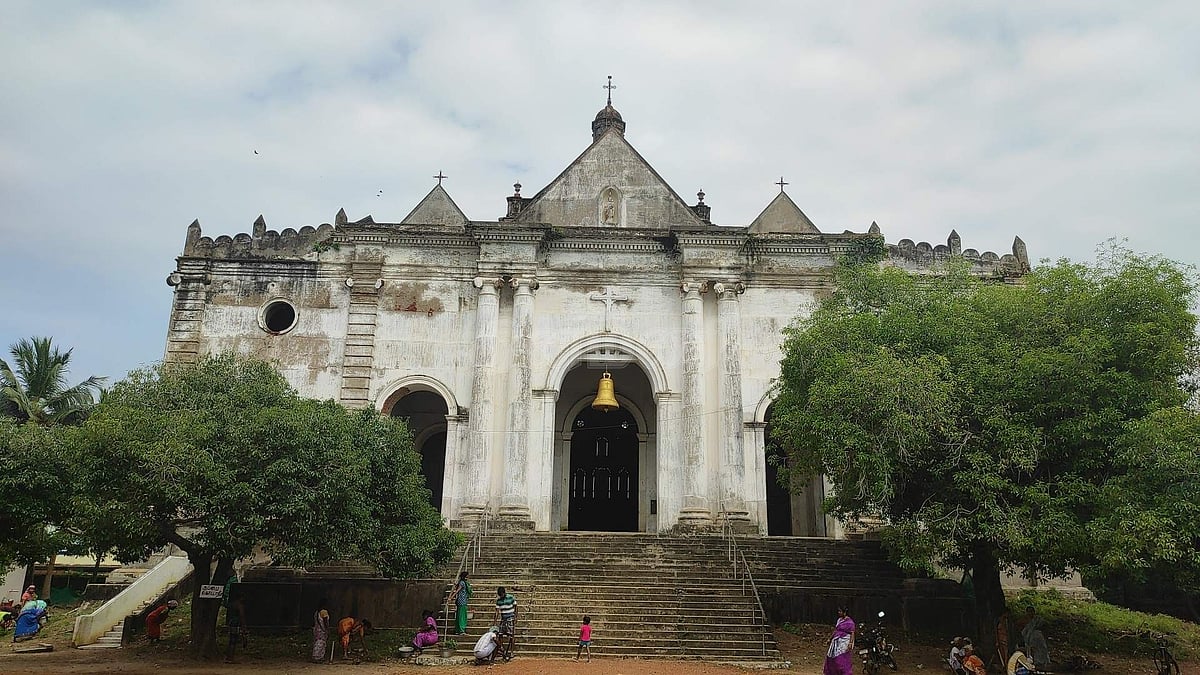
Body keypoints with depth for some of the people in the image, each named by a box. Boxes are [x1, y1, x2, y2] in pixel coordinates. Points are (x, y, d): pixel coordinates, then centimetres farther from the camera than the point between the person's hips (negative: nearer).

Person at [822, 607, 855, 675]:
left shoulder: (849, 621, -11)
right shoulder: (839, 620, 13)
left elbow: (852, 633, -16)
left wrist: (850, 643, -25)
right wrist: (830, 639, 21)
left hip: (844, 643, -8)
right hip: (837, 642, 8)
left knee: (842, 660, -7)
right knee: (832, 659, 9)